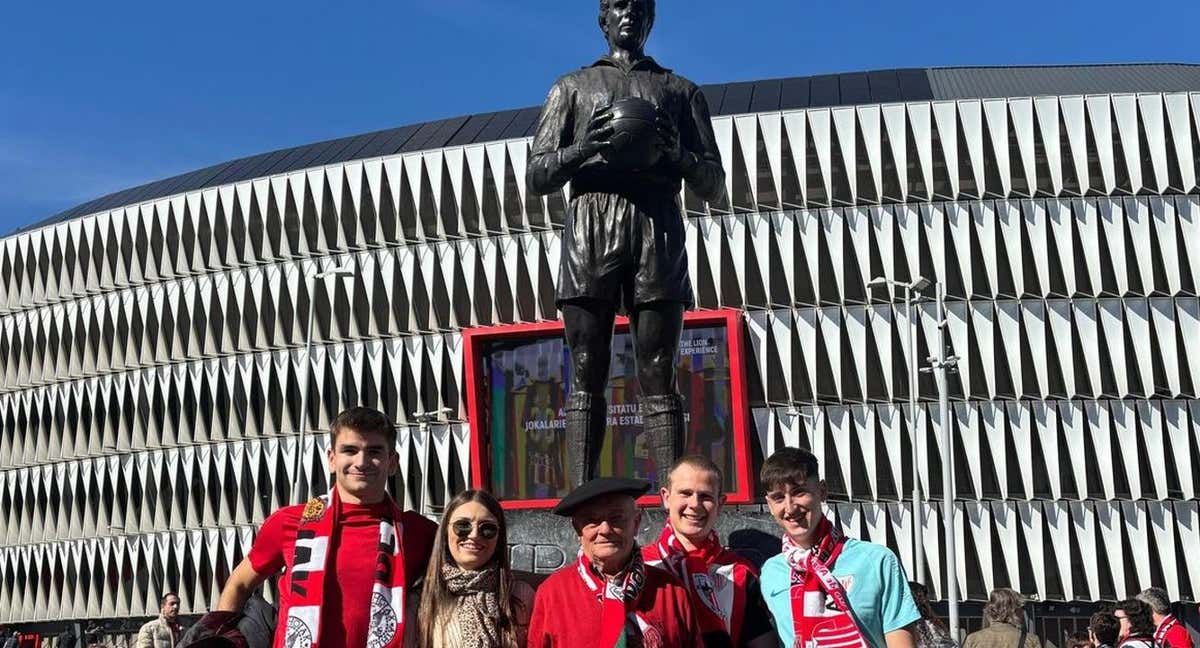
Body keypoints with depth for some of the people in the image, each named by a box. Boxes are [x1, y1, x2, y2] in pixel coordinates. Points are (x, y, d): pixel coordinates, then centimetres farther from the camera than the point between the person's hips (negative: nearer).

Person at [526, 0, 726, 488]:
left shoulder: (681, 92, 22)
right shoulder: (572, 87, 21)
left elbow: (713, 187, 16)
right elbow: (535, 177, 12)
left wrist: (678, 155, -5)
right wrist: (581, 149, -8)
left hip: (659, 233, 0)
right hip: (589, 232, 0)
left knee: (658, 376, -5)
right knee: (587, 375, -5)